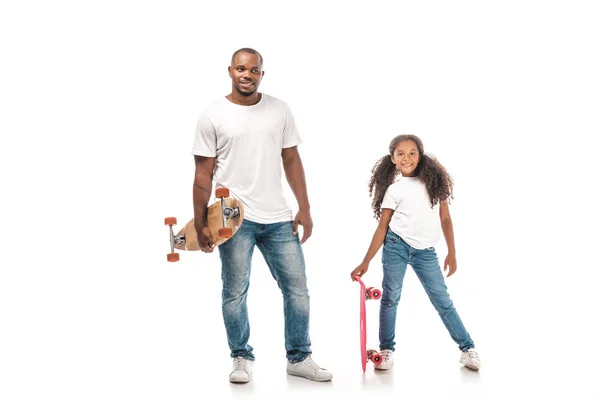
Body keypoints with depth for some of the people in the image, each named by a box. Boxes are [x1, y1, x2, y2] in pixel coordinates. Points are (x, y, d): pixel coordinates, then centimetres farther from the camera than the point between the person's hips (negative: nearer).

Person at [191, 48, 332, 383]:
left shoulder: (280, 110, 7)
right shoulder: (213, 116, -1)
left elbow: (292, 160, 10)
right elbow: (204, 174, -1)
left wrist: (305, 208, 4)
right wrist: (201, 225, -4)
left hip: (278, 218, 3)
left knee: (297, 289, 6)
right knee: (235, 292, 4)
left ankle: (299, 358, 19)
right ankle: (242, 359, 19)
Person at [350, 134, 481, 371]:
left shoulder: (434, 181, 5)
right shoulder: (394, 190, 1)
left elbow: (445, 218, 9)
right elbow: (382, 228, 1)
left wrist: (451, 252, 4)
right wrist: (365, 263, -4)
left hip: (425, 252, 1)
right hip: (396, 246, -1)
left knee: (443, 300, 3)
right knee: (390, 298, 1)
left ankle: (467, 348, 8)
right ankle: (386, 350, 12)